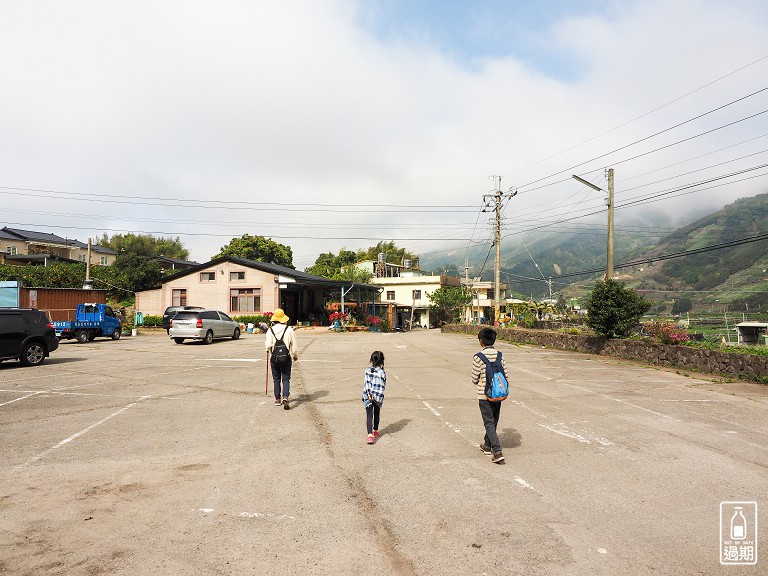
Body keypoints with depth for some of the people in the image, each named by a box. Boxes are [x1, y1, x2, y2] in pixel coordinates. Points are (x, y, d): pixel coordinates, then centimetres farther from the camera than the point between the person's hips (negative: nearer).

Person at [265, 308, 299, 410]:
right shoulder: (289, 329, -5)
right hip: (286, 357, -1)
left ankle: (277, 399, 19)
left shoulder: (270, 330, -5)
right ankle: (285, 397, -13)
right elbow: (294, 345, -1)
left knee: (276, 379, 13)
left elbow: (268, 345, -12)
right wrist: (296, 356, 13)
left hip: (274, 358, 1)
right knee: (286, 379, 4)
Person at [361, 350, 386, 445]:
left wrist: (369, 394, -13)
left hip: (368, 396, -1)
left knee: (369, 415, -3)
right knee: (376, 414, 22)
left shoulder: (368, 370, -4)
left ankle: (370, 435, -18)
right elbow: (383, 386, -8)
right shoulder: (382, 372, -7)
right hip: (378, 396, 1)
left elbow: (367, 382, -11)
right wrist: (379, 396, -2)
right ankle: (375, 431, 39)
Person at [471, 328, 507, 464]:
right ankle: (487, 445, 35)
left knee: (489, 423, 0)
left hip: (484, 395, -5)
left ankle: (497, 452, -11)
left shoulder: (478, 357, -14)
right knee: (493, 421, 19)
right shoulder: (500, 355, 0)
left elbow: (474, 378, -8)